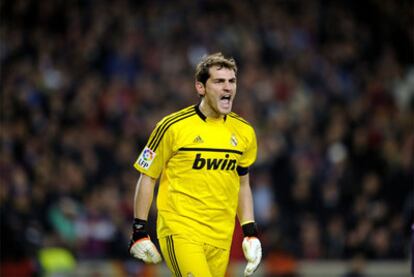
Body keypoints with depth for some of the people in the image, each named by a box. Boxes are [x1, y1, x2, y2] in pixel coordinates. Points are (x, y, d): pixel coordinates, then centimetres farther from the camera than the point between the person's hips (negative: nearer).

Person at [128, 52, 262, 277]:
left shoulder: (244, 132, 9)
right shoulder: (173, 126, -6)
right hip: (179, 232, -5)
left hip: (220, 240, 5)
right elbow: (147, 178, 1)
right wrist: (139, 232, 0)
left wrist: (250, 233, 12)